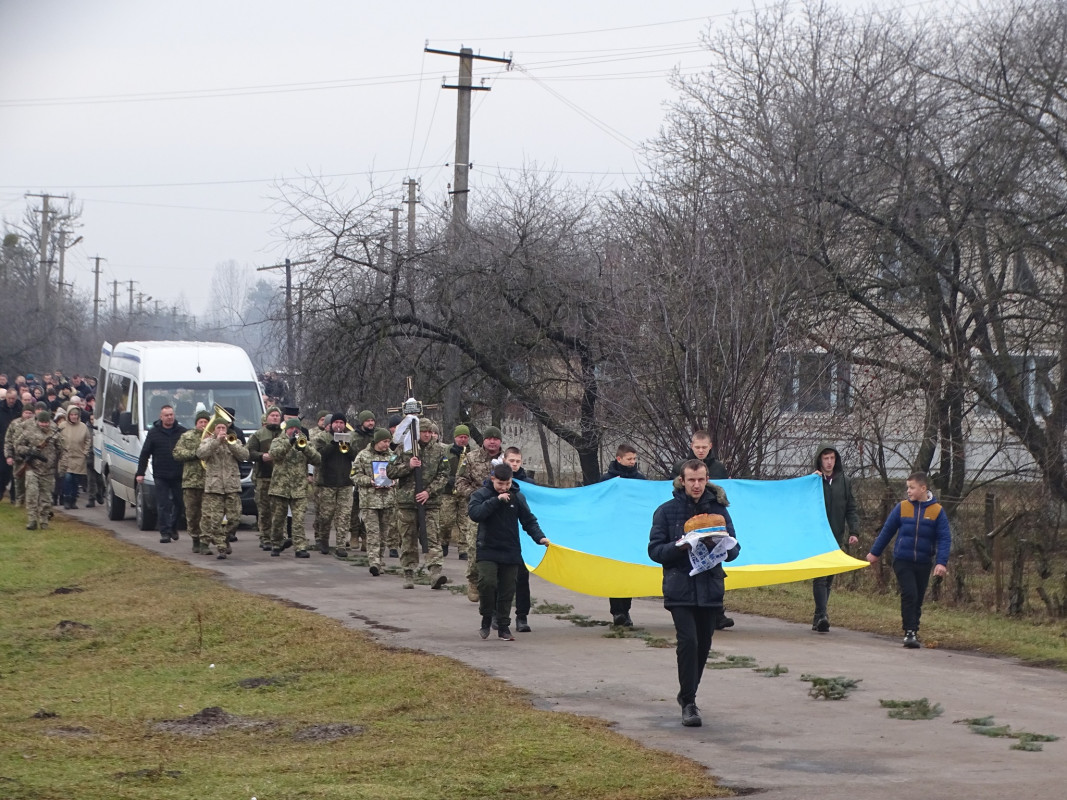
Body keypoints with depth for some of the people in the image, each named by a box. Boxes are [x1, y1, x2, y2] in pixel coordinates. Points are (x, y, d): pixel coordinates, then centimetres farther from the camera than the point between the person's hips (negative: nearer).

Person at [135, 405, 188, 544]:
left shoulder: (182, 432, 4)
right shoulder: (153, 433, 3)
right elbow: (145, 453, 4)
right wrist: (140, 473, -1)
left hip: (178, 475, 1)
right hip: (161, 476, -1)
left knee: (179, 504, 7)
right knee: (163, 505, -1)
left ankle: (173, 527, 28)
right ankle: (165, 532, 2)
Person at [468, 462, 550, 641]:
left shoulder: (517, 497, 4)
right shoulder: (481, 495, -3)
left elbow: (528, 520, 7)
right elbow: (474, 513, -20)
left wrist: (540, 537, -8)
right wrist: (496, 500, -23)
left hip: (510, 551, 3)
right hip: (487, 550, -3)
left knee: (507, 590, 5)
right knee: (487, 582, -19)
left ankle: (503, 626, 16)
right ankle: (486, 619, 2)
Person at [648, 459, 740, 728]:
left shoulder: (718, 509, 8)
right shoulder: (667, 511, 2)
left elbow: (734, 549, 8)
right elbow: (655, 550, -1)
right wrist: (680, 546, -18)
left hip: (711, 589, 3)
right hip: (680, 589, -3)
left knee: (703, 645, 10)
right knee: (688, 642, -15)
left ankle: (688, 695, 29)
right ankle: (688, 703, -10)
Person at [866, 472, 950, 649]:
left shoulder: (937, 511, -3)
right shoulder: (902, 507, -1)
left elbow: (944, 538, -5)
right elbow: (887, 531, 10)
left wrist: (941, 562, -17)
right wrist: (875, 553, 16)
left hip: (924, 563, 1)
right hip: (902, 561, -1)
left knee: (917, 600, 9)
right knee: (909, 595, -15)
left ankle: (913, 632, 20)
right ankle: (909, 632, -10)